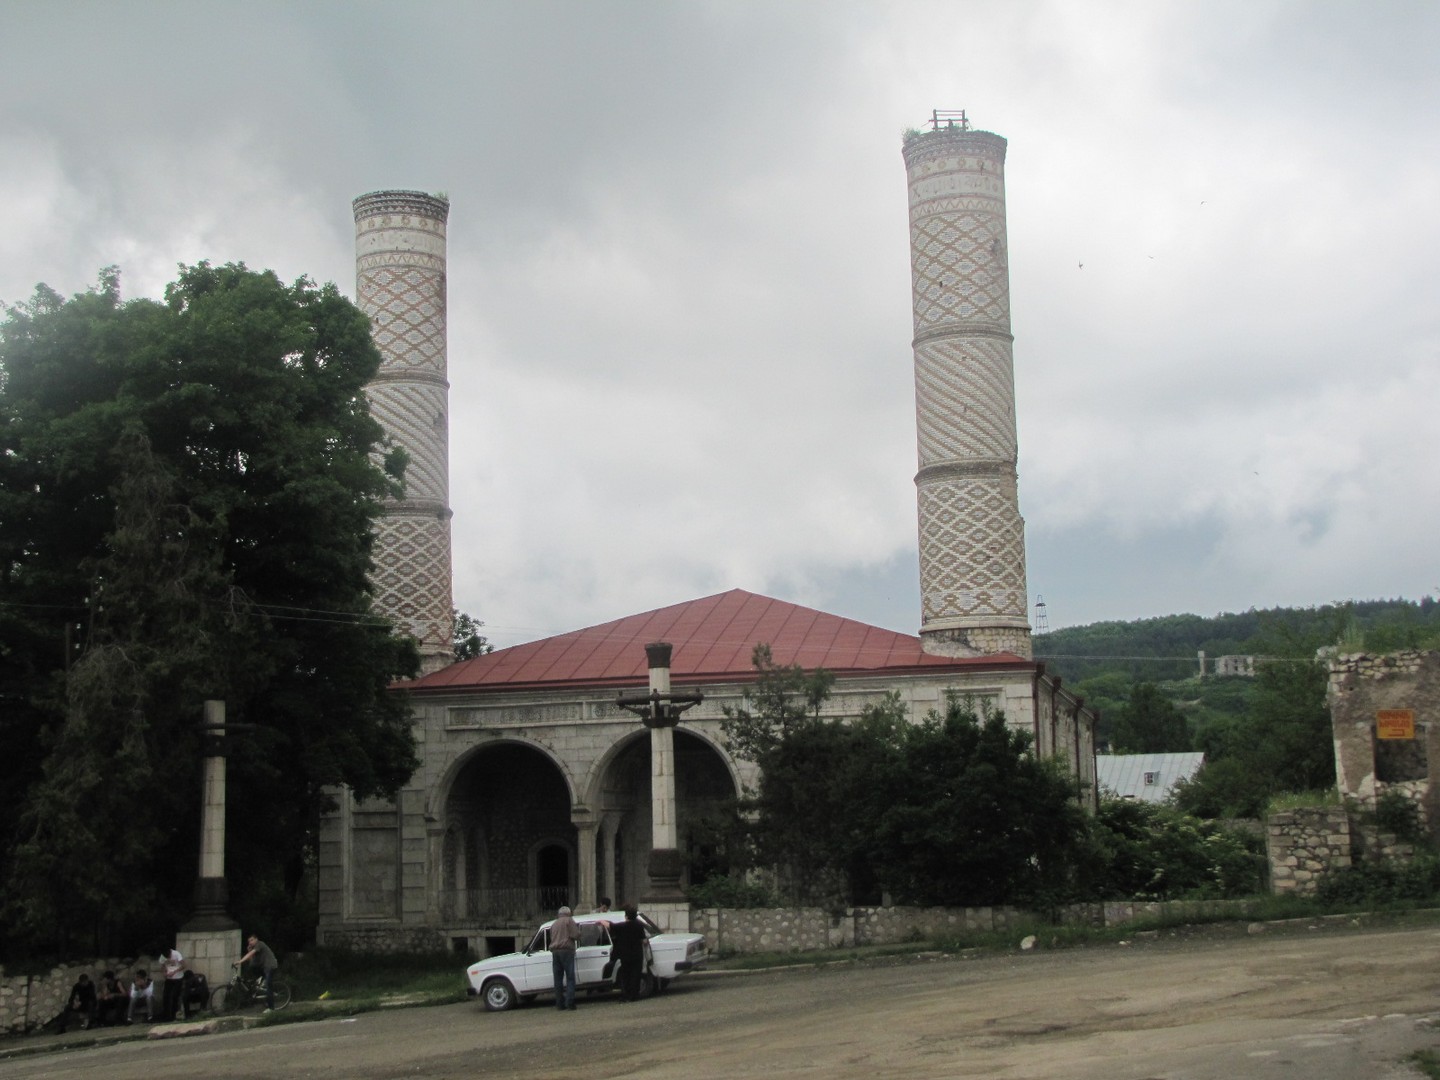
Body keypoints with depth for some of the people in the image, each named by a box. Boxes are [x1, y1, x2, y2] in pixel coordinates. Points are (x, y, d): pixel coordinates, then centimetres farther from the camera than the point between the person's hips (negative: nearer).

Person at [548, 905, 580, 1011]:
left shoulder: (554, 924, 21)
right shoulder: (569, 921, 1)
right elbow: (576, 935, -8)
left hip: (555, 952, 6)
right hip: (566, 950, -6)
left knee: (558, 979, 7)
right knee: (570, 978, -5)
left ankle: (560, 1004, 3)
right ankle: (570, 1002, -15)